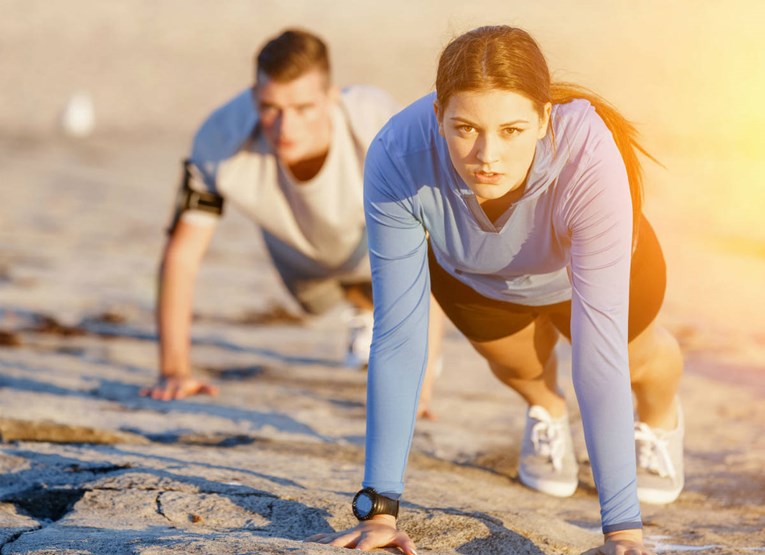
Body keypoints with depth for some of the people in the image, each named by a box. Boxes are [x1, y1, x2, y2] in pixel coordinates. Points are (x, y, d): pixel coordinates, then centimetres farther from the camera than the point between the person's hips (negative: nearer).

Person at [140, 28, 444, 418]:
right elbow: (182, 254, -32)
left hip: (376, 234, -2)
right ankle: (365, 307, 60)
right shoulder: (222, 136, -42)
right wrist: (174, 371, -36)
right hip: (299, 247, 2)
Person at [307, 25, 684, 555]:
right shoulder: (397, 158, -41)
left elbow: (600, 348, -45)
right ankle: (545, 409, 49)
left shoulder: (588, 159, -46)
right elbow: (397, 338, -35)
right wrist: (379, 507, -36)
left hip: (585, 261, -1)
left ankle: (660, 418, 50)